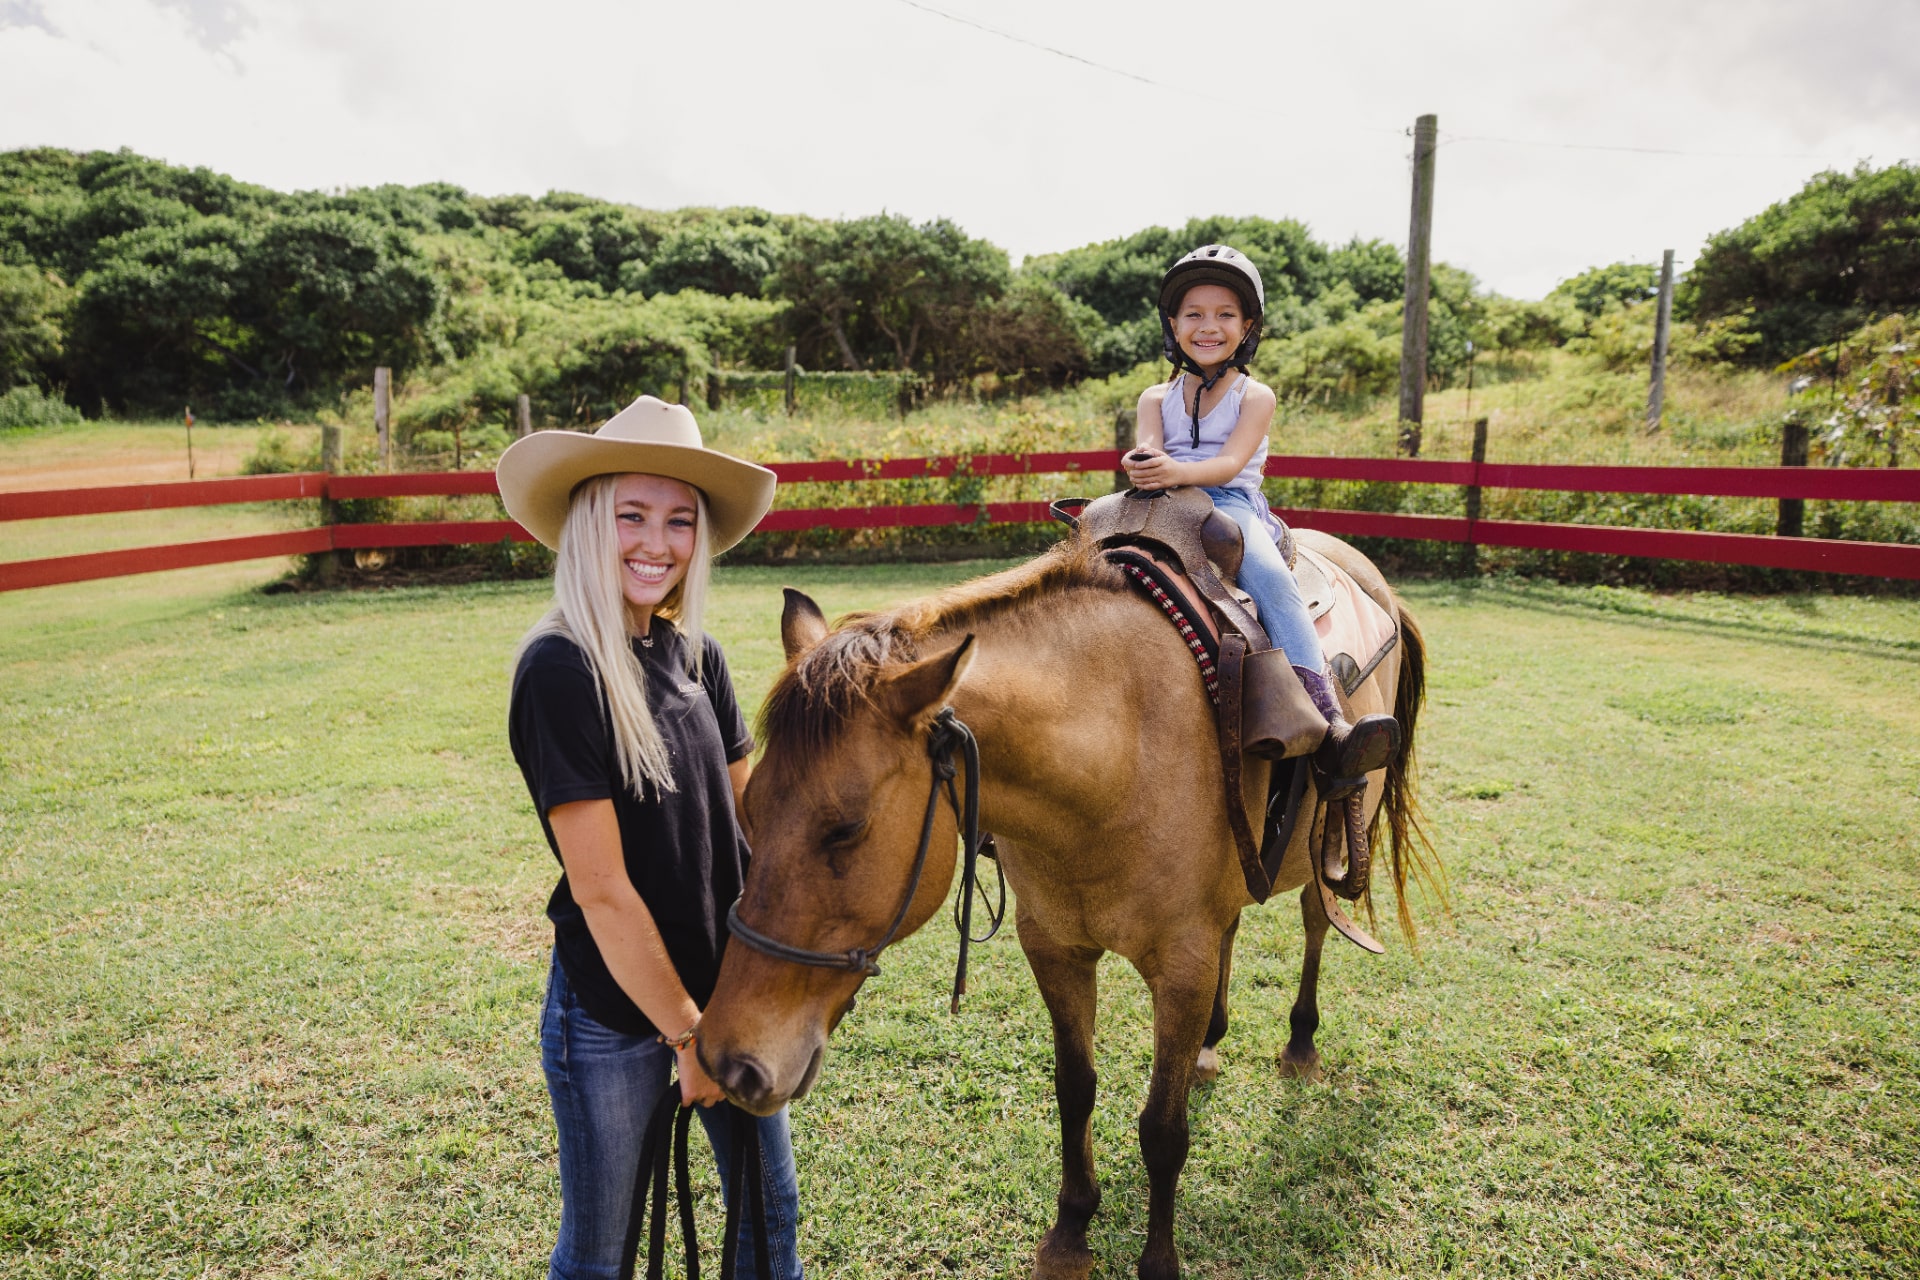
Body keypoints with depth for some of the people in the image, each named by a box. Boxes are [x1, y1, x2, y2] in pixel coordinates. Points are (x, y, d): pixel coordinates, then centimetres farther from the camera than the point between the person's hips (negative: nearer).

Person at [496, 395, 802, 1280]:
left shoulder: (695, 656, 0)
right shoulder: (560, 667, -20)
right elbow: (601, 890, -20)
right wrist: (687, 1034, -13)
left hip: (729, 985, 6)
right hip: (615, 1007, -6)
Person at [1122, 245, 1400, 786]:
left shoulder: (1255, 396, 9)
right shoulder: (1157, 397, 19)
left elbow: (1230, 464, -8)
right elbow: (1145, 452, 2)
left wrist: (1176, 471, -29)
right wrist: (1141, 466, -25)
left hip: (1234, 506, -3)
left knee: (1270, 576, -33)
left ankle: (1329, 728, -41)